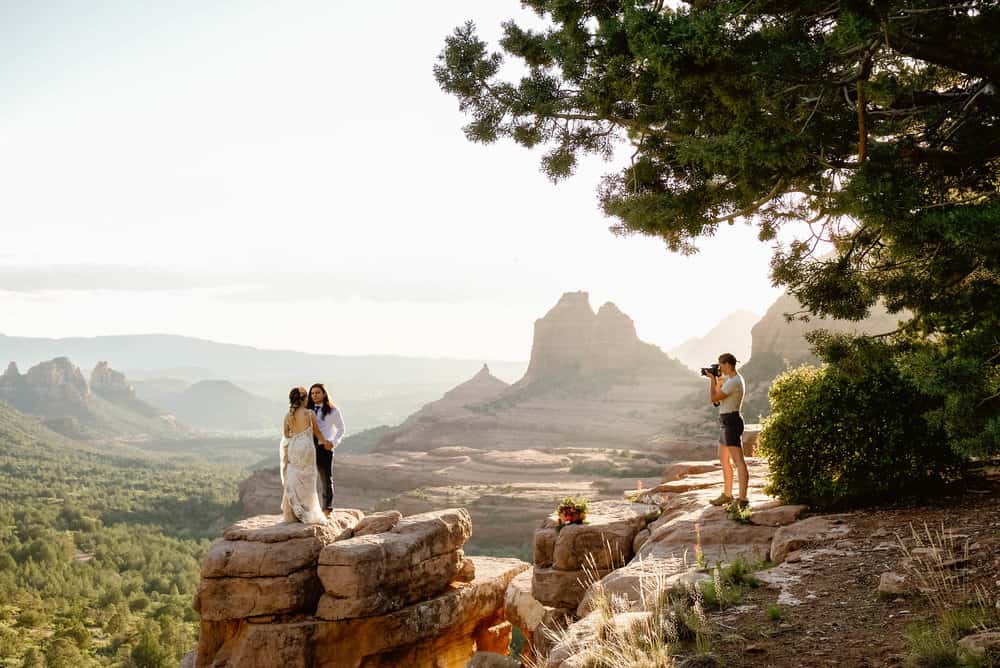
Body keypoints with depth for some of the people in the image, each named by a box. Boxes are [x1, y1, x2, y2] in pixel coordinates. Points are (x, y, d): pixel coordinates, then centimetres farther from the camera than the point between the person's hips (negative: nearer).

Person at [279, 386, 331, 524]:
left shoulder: (288, 416, 1)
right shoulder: (310, 413, -9)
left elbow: (286, 434, 12)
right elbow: (317, 432, 1)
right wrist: (325, 441, 21)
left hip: (292, 448, 4)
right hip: (306, 446, -4)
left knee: (293, 480, 11)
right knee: (306, 481, 2)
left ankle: (292, 514, 13)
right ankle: (308, 514, 3)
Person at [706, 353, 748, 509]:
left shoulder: (733, 382, -19)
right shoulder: (731, 379, 13)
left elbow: (713, 398, -18)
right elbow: (719, 389, 29)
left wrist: (712, 379, -6)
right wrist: (716, 378, 12)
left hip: (731, 422, -11)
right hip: (727, 422, 11)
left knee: (738, 462, -13)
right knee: (723, 459, 20)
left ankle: (742, 499, -17)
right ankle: (727, 495, 30)